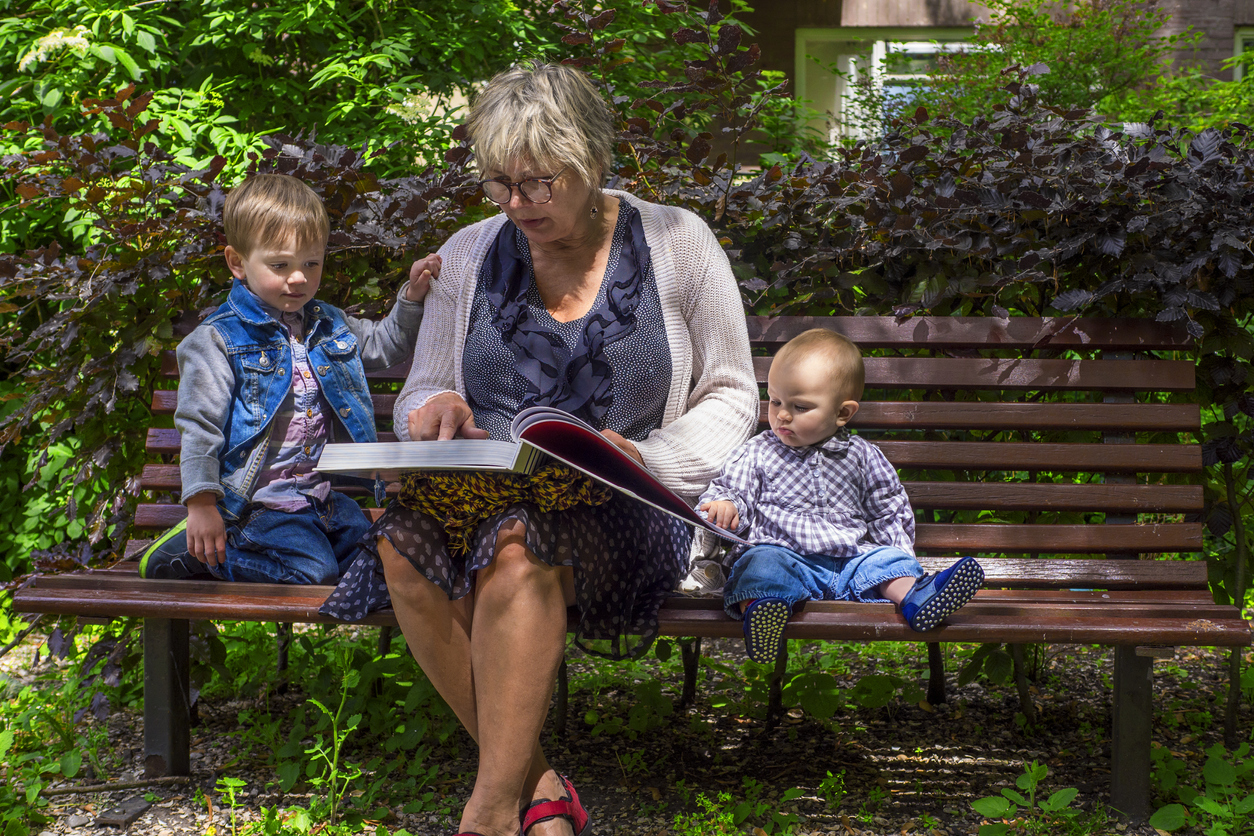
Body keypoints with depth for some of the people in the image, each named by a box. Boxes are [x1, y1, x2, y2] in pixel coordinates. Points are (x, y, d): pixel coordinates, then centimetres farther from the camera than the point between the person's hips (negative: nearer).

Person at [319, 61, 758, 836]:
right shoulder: (469, 256, 12)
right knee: (404, 538, -32)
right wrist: (436, 409, -7)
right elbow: (420, 395, 19)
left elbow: (730, 397, 7)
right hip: (485, 496, 3)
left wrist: (650, 458, -12)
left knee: (519, 541, -37)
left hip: (623, 512, -3)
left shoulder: (674, 243, 4)